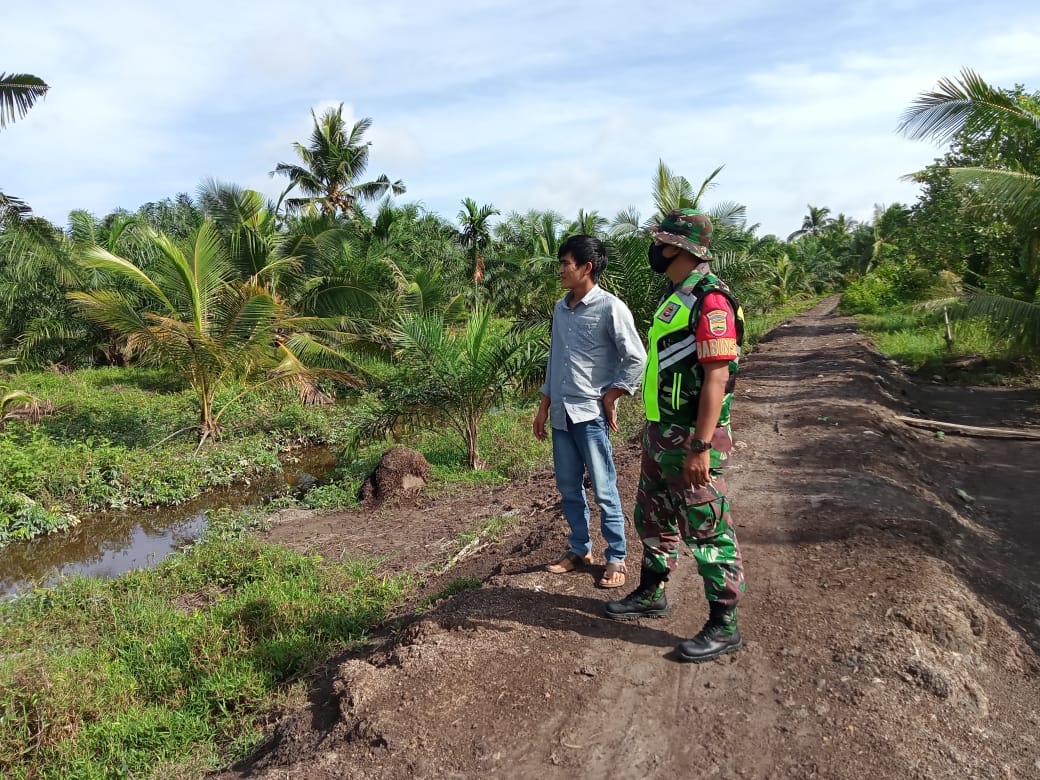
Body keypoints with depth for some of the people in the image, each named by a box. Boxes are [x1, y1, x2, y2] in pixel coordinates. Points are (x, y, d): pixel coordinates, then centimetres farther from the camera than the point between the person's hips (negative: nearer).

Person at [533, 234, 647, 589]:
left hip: (591, 414, -6)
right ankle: (579, 550, 29)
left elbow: (637, 360, -8)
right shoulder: (560, 308, 10)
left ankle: (616, 558, 15)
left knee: (604, 490, 2)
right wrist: (544, 406, 16)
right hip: (562, 413, 7)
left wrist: (611, 397, -8)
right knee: (568, 487, 14)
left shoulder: (610, 308, -10)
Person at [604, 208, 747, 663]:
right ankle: (651, 595, 38)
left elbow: (717, 377, -24)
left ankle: (723, 626, 15)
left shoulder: (710, 301, -19)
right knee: (653, 519, 21)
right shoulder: (675, 297, 12)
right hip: (661, 434, 10)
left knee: (706, 531, 1)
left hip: (691, 440, -10)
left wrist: (701, 448, -27)